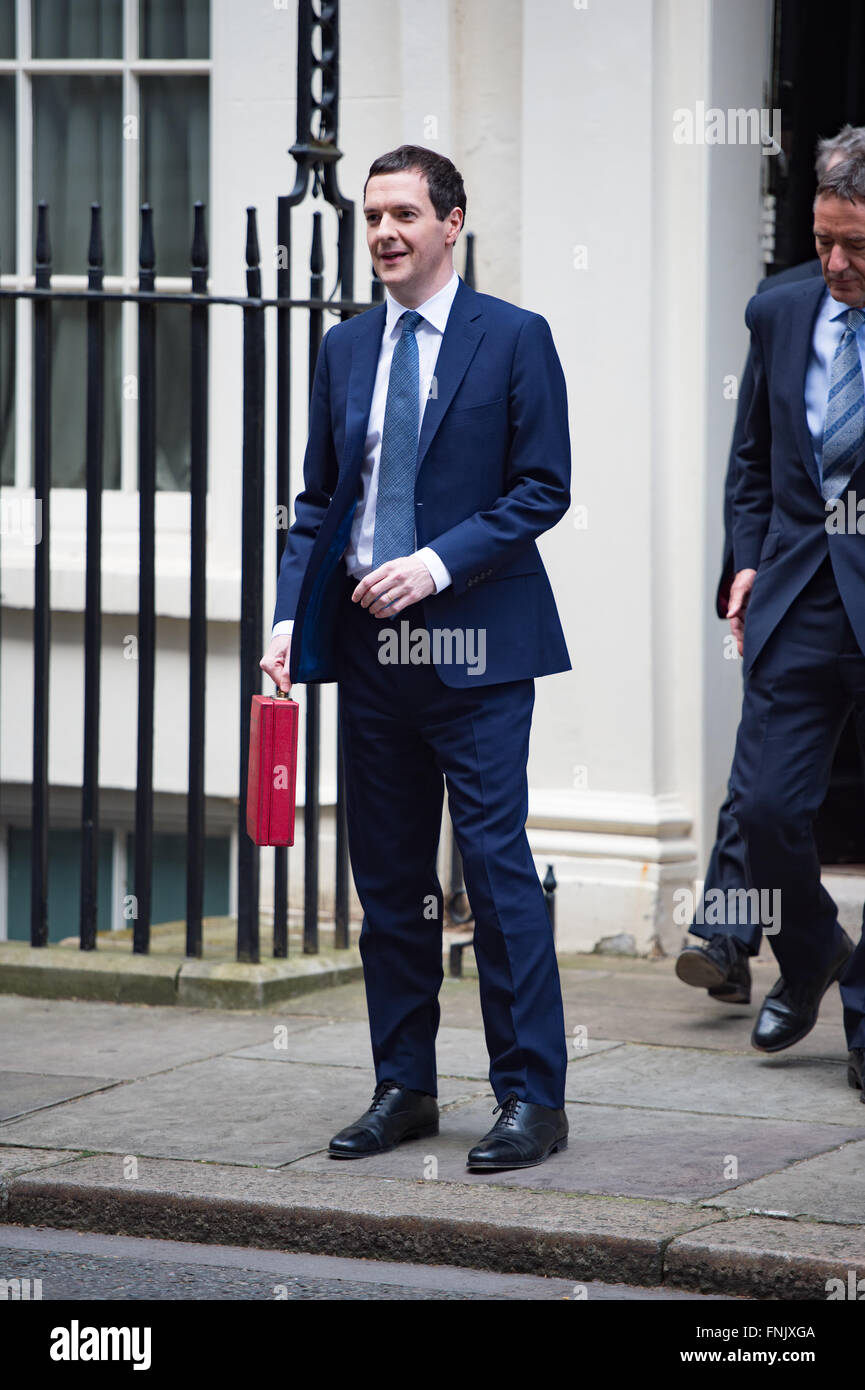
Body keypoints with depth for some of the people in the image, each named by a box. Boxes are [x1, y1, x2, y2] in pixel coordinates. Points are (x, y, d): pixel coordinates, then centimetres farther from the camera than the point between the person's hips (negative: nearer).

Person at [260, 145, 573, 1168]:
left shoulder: (514, 339, -2)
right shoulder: (345, 349, 13)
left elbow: (543, 488, -6)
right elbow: (319, 499, 15)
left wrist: (437, 562, -16)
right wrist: (290, 614, 2)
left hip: (476, 651, -5)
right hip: (370, 653, 5)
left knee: (497, 870, -8)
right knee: (388, 880, 9)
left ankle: (532, 1098, -3)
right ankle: (403, 1089, 18)